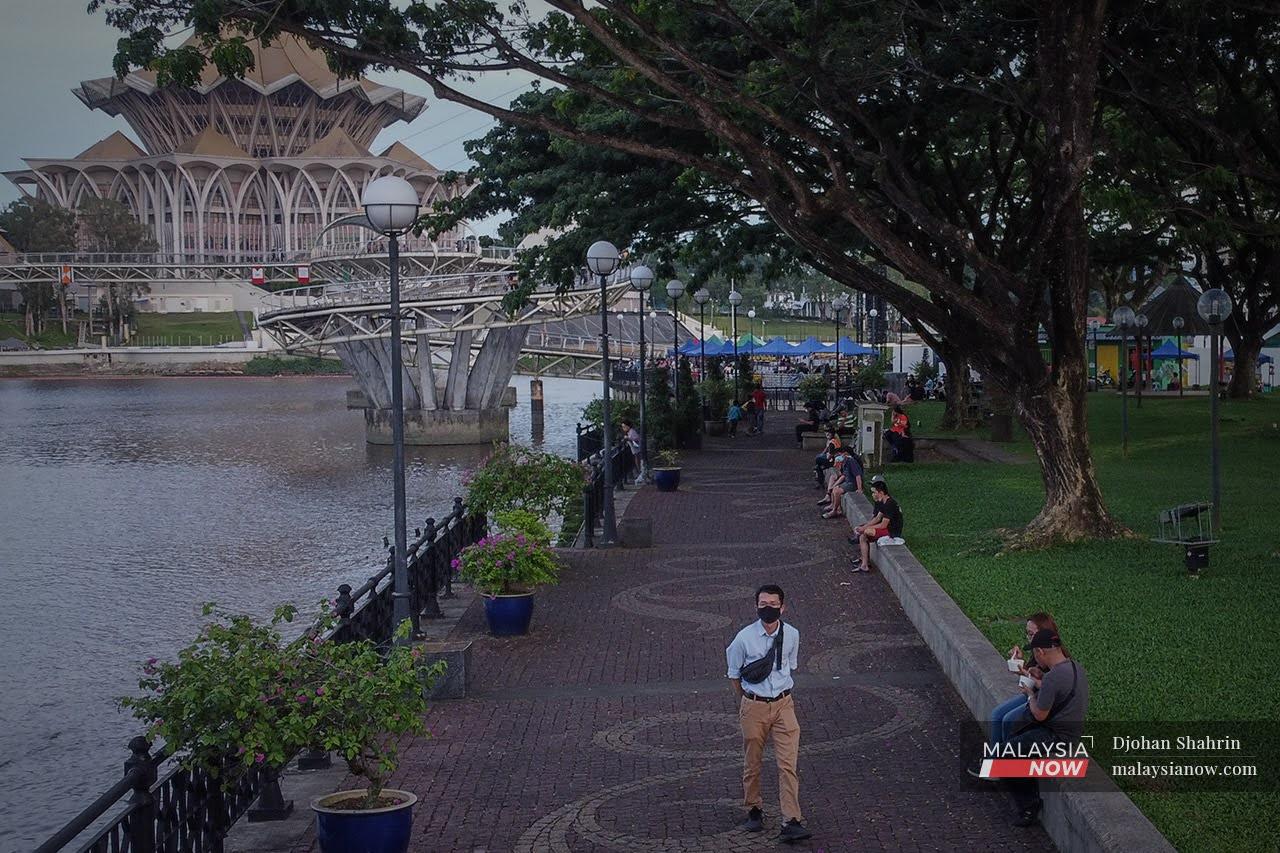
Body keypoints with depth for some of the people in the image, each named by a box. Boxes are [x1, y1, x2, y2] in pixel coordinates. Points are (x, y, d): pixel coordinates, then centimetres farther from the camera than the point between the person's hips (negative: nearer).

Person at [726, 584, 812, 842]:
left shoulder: (791, 635, -4)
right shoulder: (744, 638, -11)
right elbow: (734, 675, 3)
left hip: (783, 704, 1)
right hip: (753, 705, -1)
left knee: (788, 764, -6)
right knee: (752, 763, 11)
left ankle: (792, 822, -6)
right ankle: (754, 811, 31)